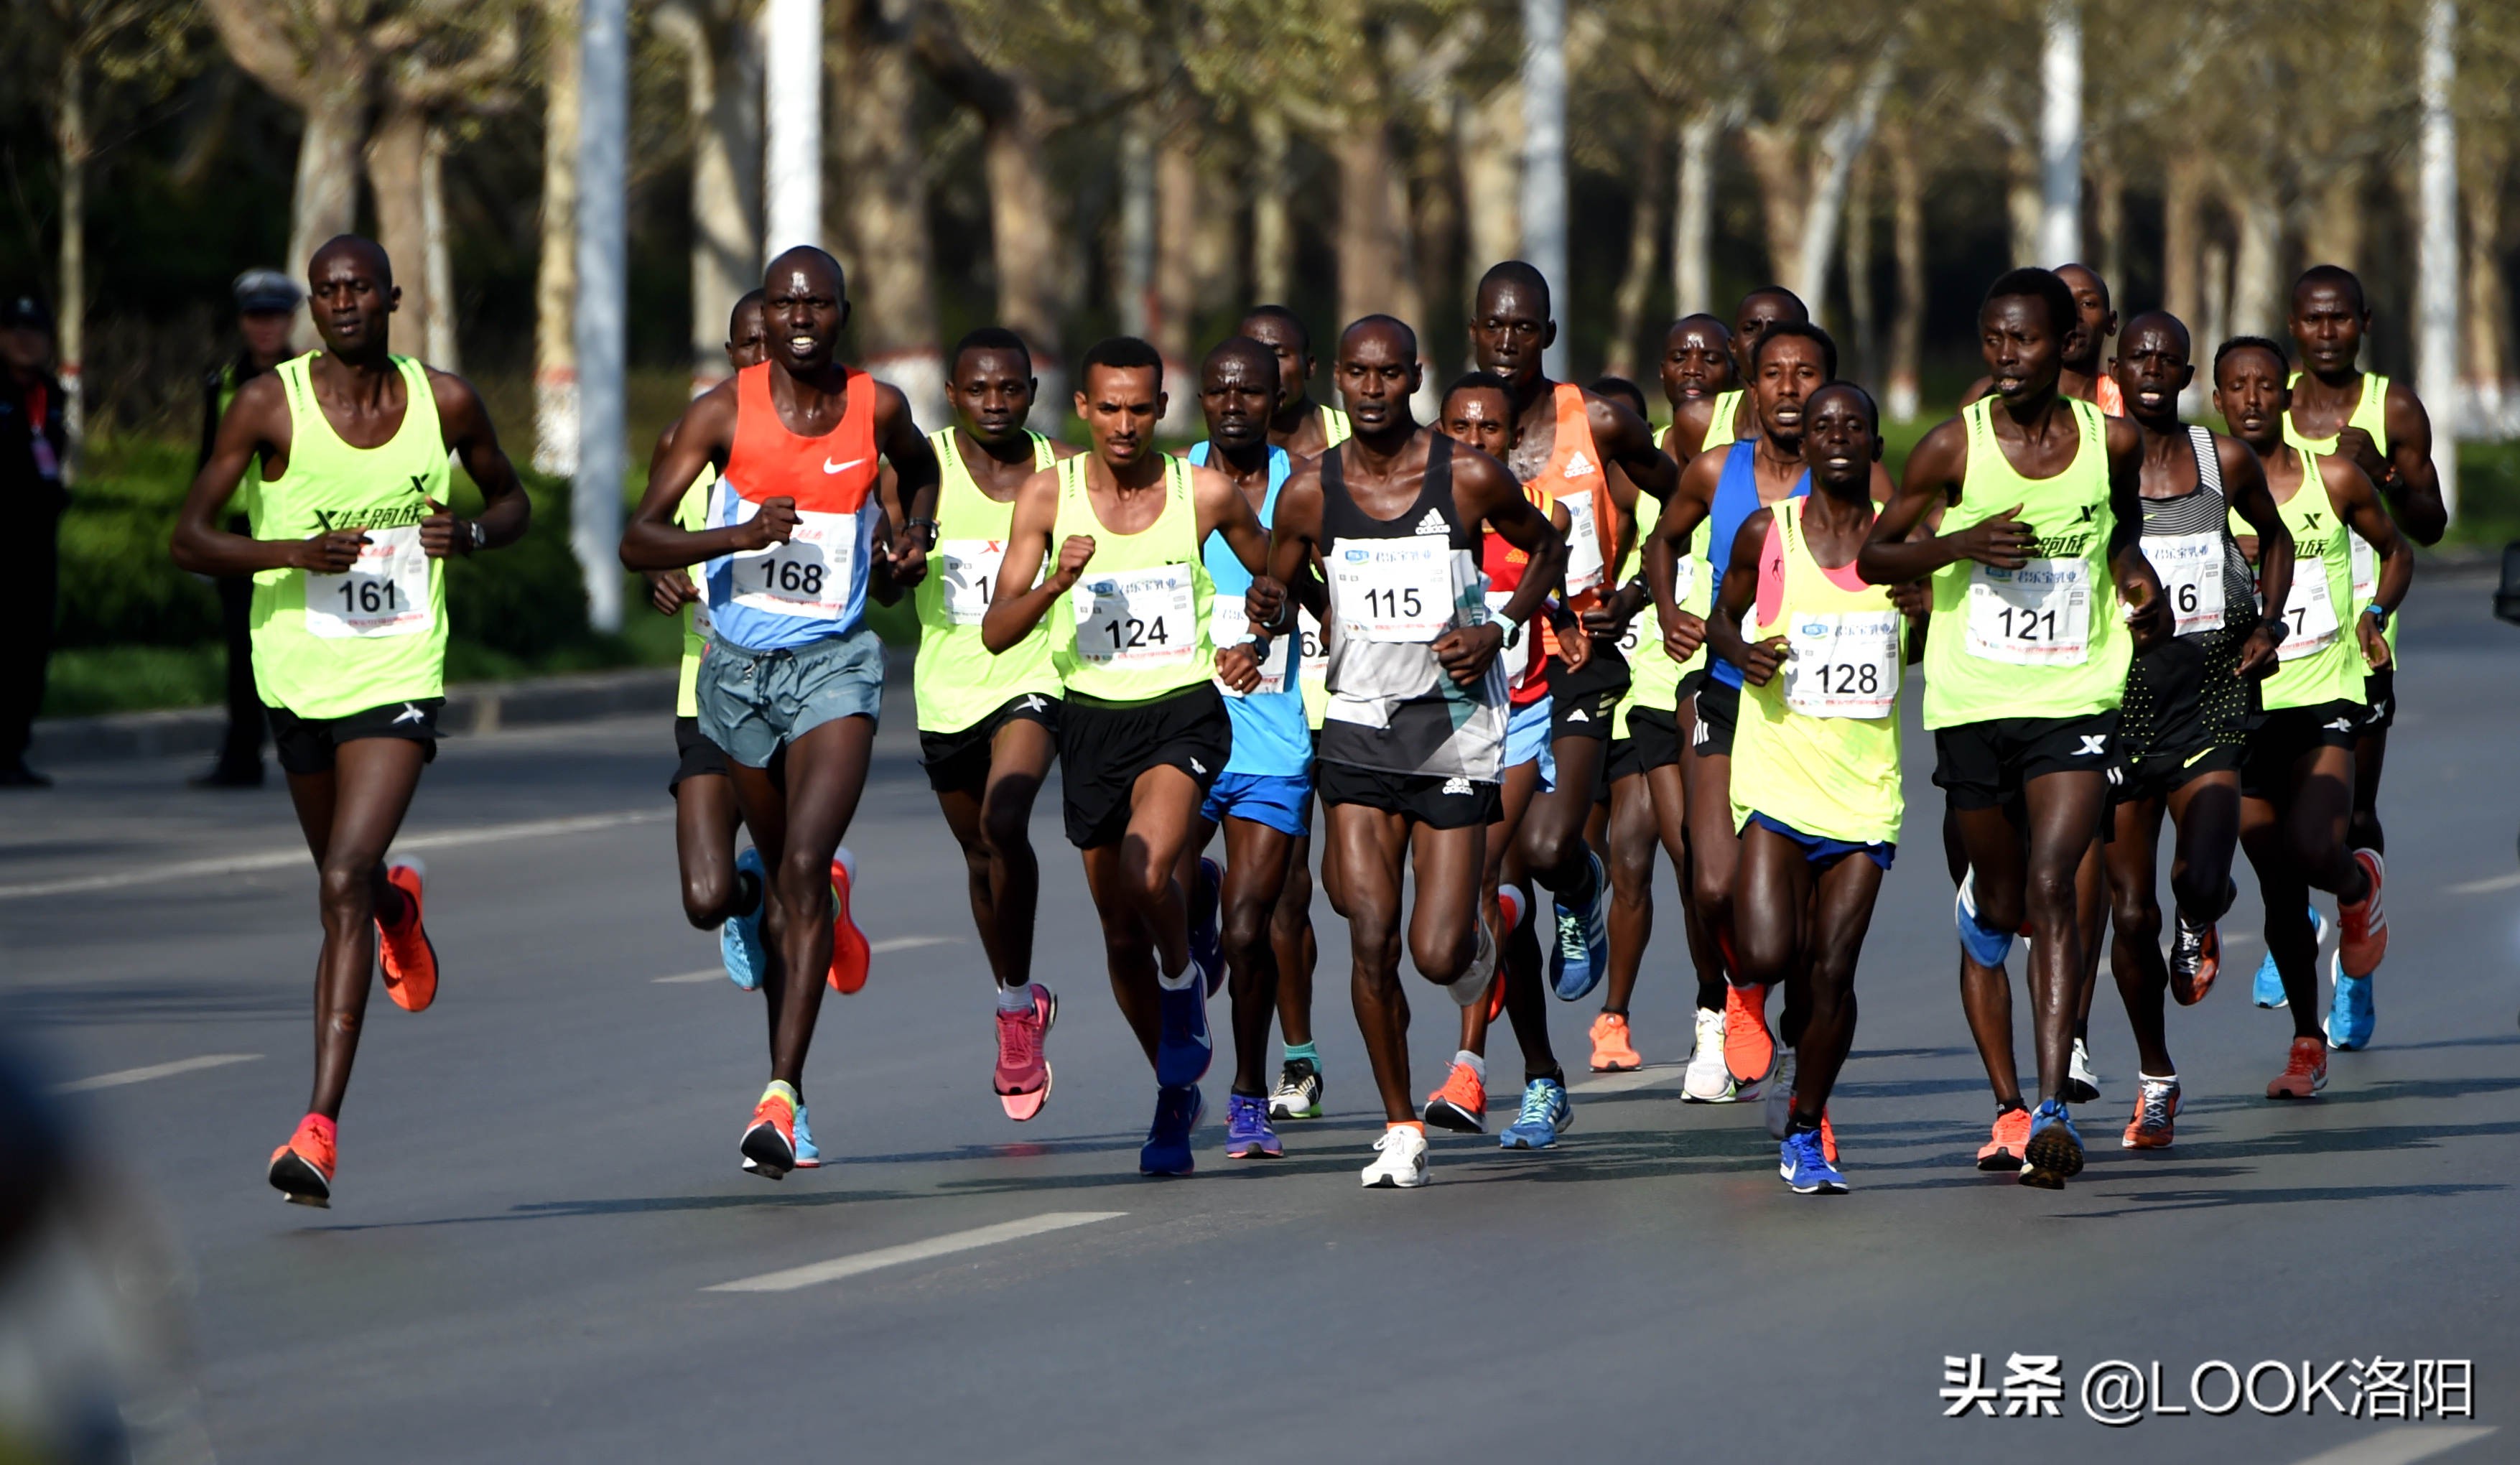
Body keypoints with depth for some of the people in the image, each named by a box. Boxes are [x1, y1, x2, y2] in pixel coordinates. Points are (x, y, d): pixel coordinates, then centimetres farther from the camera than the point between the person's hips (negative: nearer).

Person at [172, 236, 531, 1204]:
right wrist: (291, 552, -22)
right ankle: (396, 906, 62)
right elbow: (189, 541, -5)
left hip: (399, 678, -2)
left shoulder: (444, 402, -1)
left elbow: (511, 500, 16)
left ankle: (321, 1128, -21)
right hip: (299, 676, 2)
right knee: (349, 880, 20)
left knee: (345, 880, -18)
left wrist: (474, 533, -7)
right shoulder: (270, 406, -6)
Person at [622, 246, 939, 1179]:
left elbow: (920, 470, 24)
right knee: (778, 874, 18)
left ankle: (783, 1091, -24)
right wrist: (741, 534, -26)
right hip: (739, 664, 2)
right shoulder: (722, 413, -7)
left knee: (801, 867, -19)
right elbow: (638, 541, -11)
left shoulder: (877, 409, -1)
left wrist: (912, 535, 4)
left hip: (836, 659, -2)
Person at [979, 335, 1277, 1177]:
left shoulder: (1205, 494, -4)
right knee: (1121, 934, 11)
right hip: (1092, 720, 3)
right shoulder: (1048, 495, -2)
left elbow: (1274, 578, 15)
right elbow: (996, 632, -5)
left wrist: (1261, 628, -6)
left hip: (1184, 713, -3)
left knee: (1147, 873, -29)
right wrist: (1055, 583, -23)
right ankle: (1176, 1091, 31)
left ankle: (1186, 983, 2)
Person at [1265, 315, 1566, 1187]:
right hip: (1359, 730, 1)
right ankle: (1400, 1128, 5)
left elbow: (1546, 546, 9)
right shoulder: (1310, 493, -2)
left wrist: (1498, 629, -4)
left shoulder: (1470, 478, -7)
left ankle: (1477, 936, 33)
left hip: (1456, 731, -1)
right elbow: (1277, 592, 16)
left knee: (1438, 956, -6)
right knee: (1371, 940, -10)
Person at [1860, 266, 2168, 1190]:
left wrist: (2140, 585, -1)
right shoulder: (1955, 448, -5)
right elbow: (1874, 556, 2)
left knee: (2050, 889, -18)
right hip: (1973, 699, 1)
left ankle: (2053, 1106, -23)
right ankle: (2006, 1104, 31)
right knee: (1998, 903, 12)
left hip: (2076, 698, -1)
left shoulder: (2112, 442, 0)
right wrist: (1960, 543, -16)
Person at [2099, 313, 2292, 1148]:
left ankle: (2198, 927, 19)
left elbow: (2275, 537, 22)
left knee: (2204, 878, -21)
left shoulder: (2226, 461, 4)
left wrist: (2267, 626, 8)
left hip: (2209, 700, 0)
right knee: (2130, 913, 2)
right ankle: (2155, 1077, 22)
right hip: (2119, 697, 0)